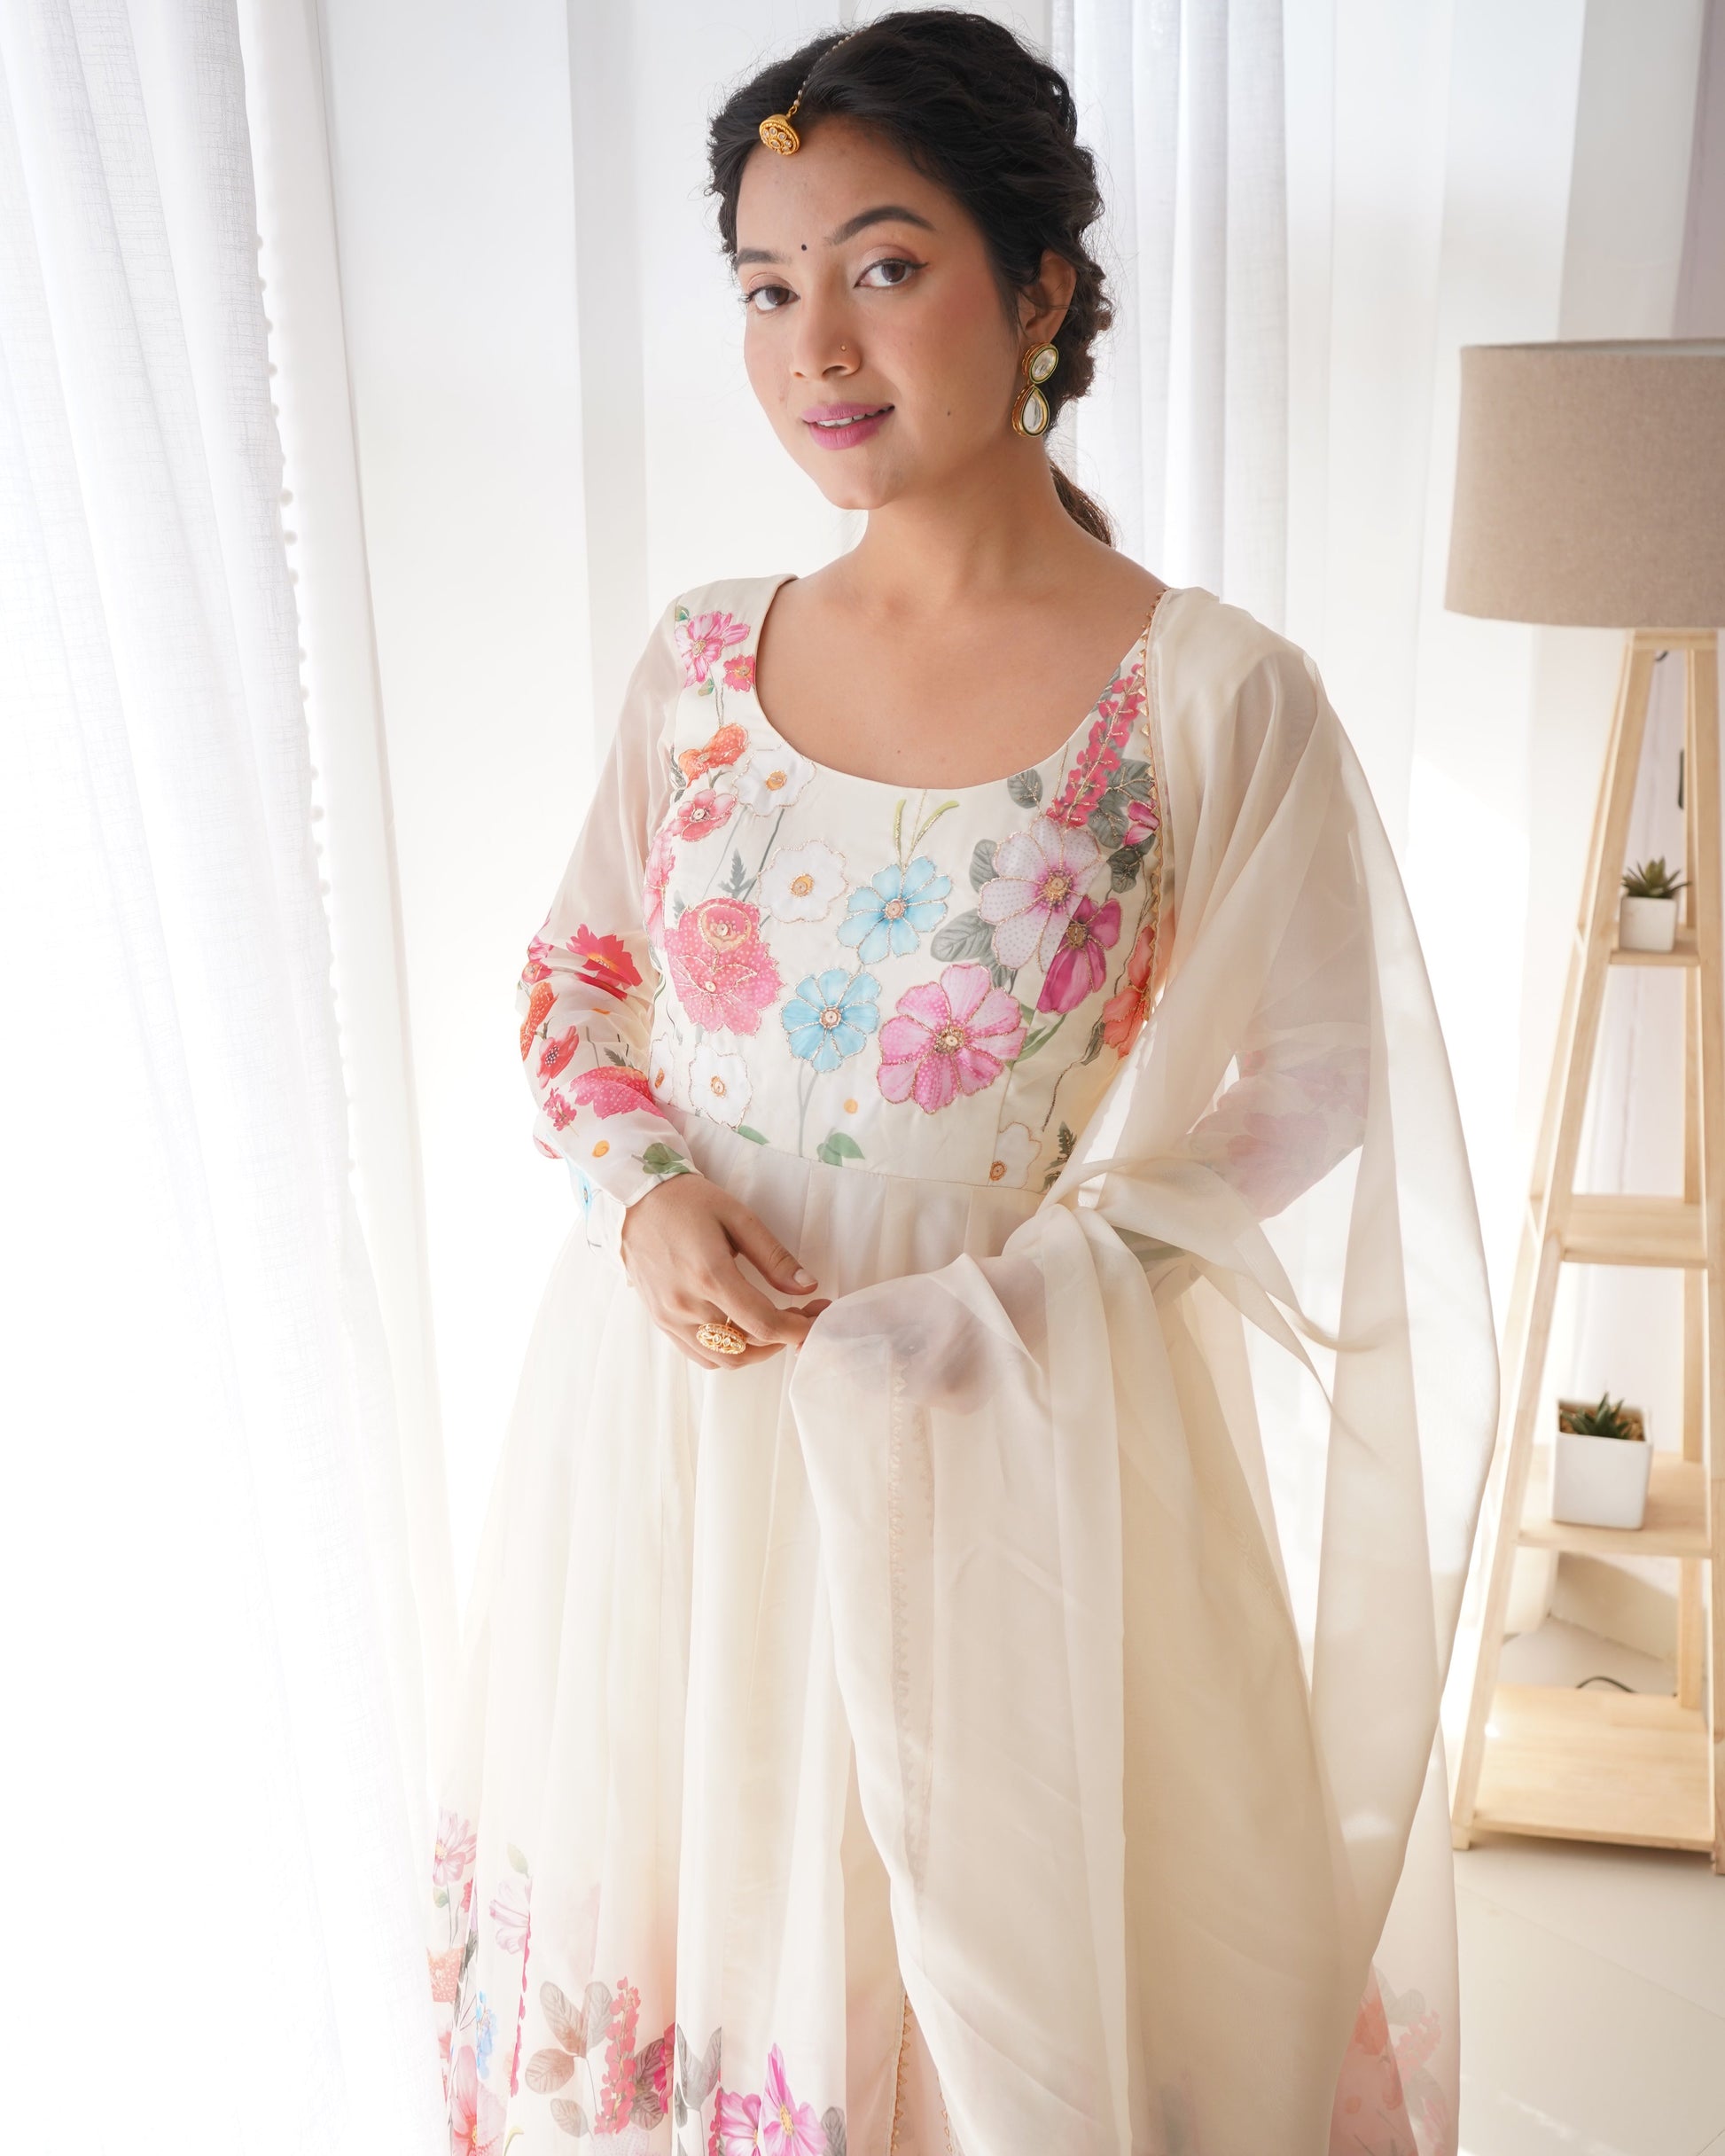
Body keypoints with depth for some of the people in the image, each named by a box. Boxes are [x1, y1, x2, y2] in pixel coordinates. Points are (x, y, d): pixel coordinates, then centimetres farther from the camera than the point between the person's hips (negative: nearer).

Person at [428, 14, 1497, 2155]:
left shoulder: (1216, 697, -12)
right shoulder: (702, 656, 1)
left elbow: (1292, 1111, -7)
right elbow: (577, 970, 10)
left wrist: (970, 1309, -16)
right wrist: (644, 1192, -9)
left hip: (1009, 1438, -3)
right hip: (673, 1410, 4)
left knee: (992, 1939, 15)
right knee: (685, 1873, 22)